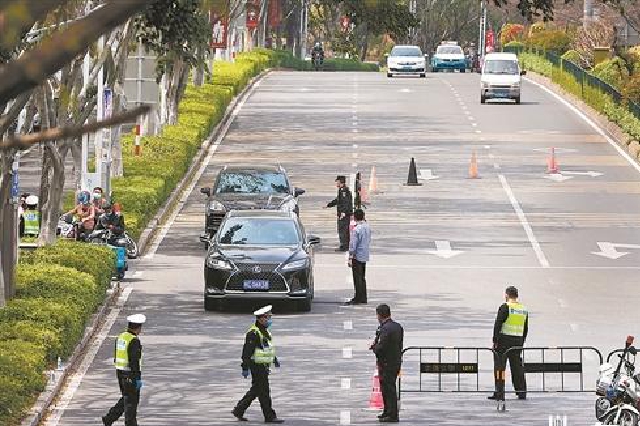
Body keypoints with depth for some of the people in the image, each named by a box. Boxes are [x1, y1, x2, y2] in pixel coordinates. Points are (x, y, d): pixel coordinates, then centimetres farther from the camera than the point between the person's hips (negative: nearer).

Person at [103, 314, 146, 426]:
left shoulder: (121, 337, 7)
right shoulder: (134, 341, -19)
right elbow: (134, 361, -22)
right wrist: (138, 378, -18)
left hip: (120, 371, 8)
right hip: (130, 374, -8)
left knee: (126, 399, 19)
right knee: (131, 400, 2)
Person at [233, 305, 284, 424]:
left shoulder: (265, 332, 14)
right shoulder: (253, 333, -17)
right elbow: (247, 351, -20)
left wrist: (275, 360, 25)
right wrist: (245, 368, -22)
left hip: (264, 366, 10)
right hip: (257, 367, -10)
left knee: (255, 391, 15)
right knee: (264, 392, -5)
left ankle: (238, 411, 23)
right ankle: (270, 416, -1)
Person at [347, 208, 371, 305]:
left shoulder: (356, 229, -19)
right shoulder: (367, 227, 4)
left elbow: (353, 245, -18)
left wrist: (350, 258, -15)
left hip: (357, 256, -8)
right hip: (365, 256, 8)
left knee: (357, 278, -2)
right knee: (362, 277, 15)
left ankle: (358, 298, 0)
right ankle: (363, 298, 19)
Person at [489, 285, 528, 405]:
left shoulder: (505, 307, -9)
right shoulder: (524, 310, 11)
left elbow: (498, 325, -13)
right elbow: (525, 329, 16)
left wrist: (495, 341, -9)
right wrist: (521, 343, 22)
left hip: (504, 341, -6)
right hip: (517, 342, 6)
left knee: (499, 368, -1)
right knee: (517, 368, 11)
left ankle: (499, 393, -4)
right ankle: (522, 392, 11)